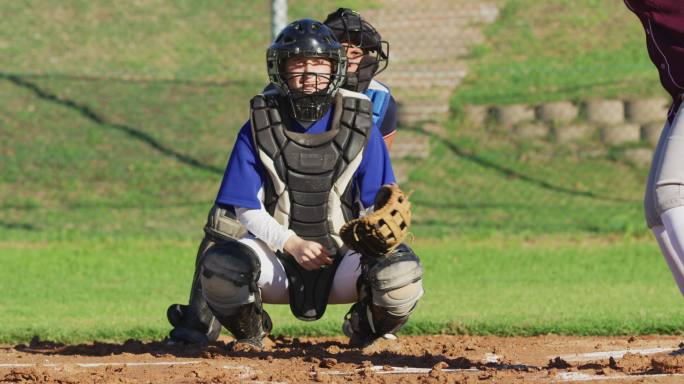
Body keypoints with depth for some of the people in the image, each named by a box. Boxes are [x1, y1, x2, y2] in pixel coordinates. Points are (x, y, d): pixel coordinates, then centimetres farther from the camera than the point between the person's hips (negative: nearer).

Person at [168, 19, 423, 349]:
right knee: (222, 265, -33)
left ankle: (366, 331, 6)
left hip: (341, 259, 1)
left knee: (401, 271, -30)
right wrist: (293, 244, -19)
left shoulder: (360, 128, 1)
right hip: (277, 257, -1)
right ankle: (249, 331, 3)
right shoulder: (258, 130, -1)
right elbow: (247, 210, -2)